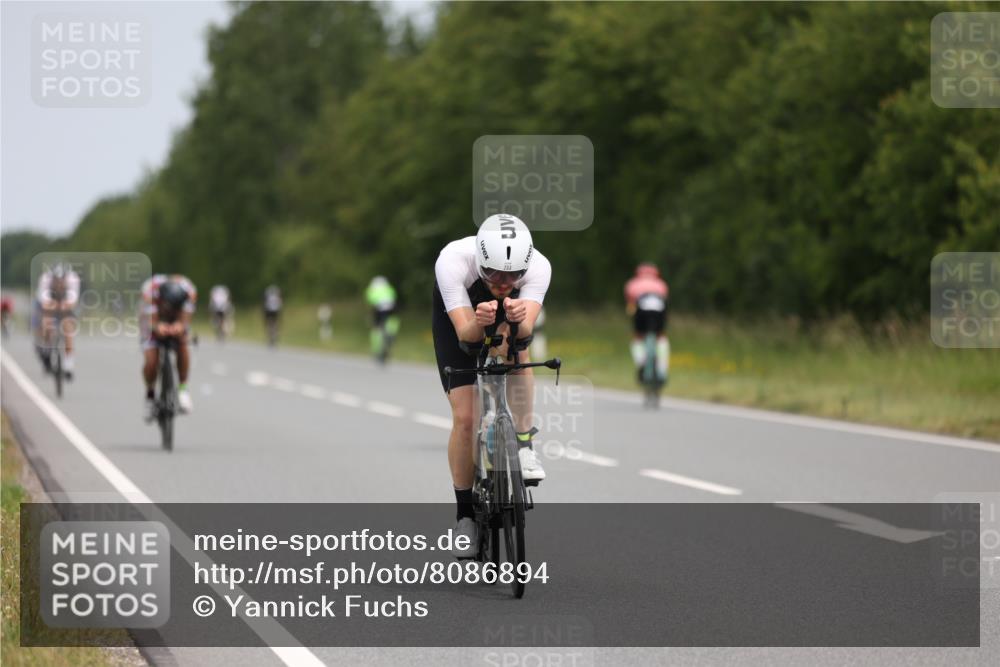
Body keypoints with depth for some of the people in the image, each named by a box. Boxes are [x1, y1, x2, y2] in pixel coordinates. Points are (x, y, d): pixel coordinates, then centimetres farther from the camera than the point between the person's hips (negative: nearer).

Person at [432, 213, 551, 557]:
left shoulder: (538, 267, -36)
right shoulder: (452, 261, -39)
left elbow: (526, 331, -46)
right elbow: (465, 333, -43)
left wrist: (517, 320, -68)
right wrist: (478, 322, -65)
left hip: (509, 319, 1)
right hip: (457, 317, -1)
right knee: (464, 417, -10)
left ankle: (523, 447, -21)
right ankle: (465, 515, 6)